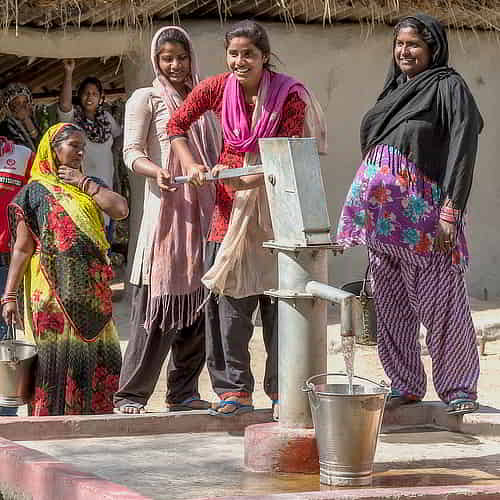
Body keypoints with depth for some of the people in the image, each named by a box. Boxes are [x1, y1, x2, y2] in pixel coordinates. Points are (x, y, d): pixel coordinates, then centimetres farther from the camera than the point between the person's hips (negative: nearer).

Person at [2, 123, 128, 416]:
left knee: (101, 356, 4)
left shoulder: (90, 187, 17)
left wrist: (84, 182, -1)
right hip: (55, 289, -5)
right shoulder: (36, 190, 2)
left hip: (93, 289, 5)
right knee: (58, 356, -5)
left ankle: (93, 413, 14)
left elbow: (121, 210, -2)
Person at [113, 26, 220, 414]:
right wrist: (156, 172, -24)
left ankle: (184, 392, 12)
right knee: (156, 300, -10)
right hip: (166, 208, -5)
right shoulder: (146, 99, 4)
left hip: (202, 211, 6)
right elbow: (132, 153, -5)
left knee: (196, 302, 4)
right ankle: (131, 394, -7)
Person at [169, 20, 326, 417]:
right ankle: (234, 389, 3)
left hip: (275, 198, -2)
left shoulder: (289, 95, -10)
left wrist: (252, 179, -27)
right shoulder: (217, 88, -3)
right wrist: (190, 165, -3)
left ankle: (282, 388, 9)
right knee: (228, 294, -2)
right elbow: (177, 125, 11)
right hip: (230, 201, 2)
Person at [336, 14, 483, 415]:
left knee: (439, 301, -6)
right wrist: (367, 209, 17)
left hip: (422, 209, -7)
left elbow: (463, 148, -12)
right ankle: (405, 383, 17)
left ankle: (460, 389, 3)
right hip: (382, 209, 8)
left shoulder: (448, 87, -5)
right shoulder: (396, 89, 18)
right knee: (389, 303, 8)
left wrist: (451, 211, -20)